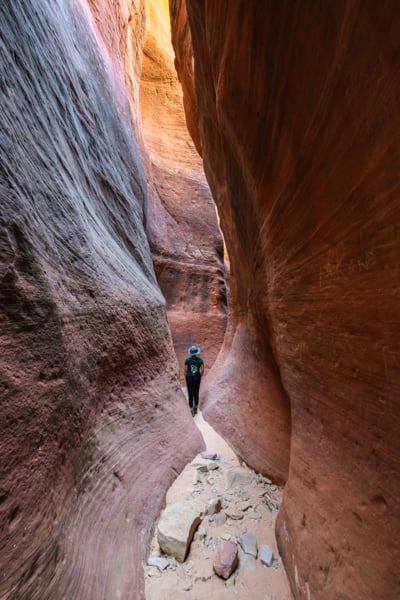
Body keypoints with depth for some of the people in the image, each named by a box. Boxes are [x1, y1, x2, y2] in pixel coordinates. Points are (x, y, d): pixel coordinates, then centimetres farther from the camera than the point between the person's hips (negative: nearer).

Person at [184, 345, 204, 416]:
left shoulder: (187, 360, -13)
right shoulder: (200, 360, -10)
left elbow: (185, 370, -9)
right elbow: (202, 370, -7)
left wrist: (186, 378, 7)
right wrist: (199, 377, 10)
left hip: (189, 378, -1)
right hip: (197, 378, 2)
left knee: (190, 394, 8)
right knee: (196, 394, 18)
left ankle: (192, 411, 12)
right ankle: (195, 409, 31)